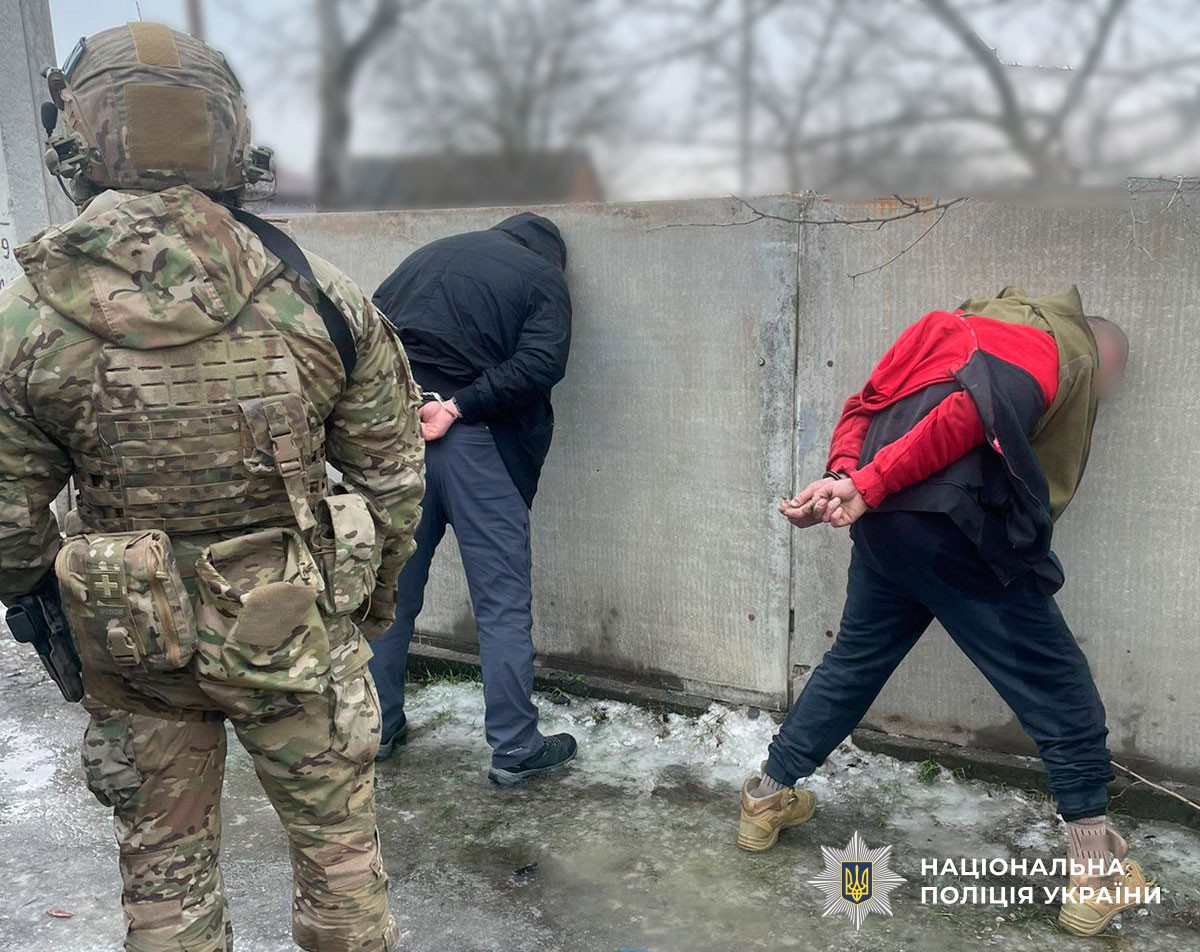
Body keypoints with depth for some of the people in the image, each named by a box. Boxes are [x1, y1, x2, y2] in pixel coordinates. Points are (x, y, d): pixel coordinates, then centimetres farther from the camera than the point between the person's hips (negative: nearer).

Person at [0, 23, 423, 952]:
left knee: (165, 869, 21)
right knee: (339, 842, 19)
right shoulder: (320, 296, -11)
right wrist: (375, 589, 13)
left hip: (134, 649, 1)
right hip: (297, 632, 0)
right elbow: (392, 472, -4)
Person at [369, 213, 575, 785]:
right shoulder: (543, 276, 7)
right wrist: (458, 406, -12)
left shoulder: (431, 253, 20)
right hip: (472, 440, -5)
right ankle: (515, 749, 9)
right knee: (502, 601, 3)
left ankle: (380, 726, 28)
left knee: (391, 589, 15)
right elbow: (542, 361, -11)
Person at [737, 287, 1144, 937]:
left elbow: (865, 404, 13)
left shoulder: (966, 323, 26)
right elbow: (968, 415, -16)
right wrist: (866, 486, -18)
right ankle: (1095, 870, 16)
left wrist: (844, 475, -1)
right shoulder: (1069, 355, 4)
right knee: (1058, 687, 8)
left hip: (882, 520, 7)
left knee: (855, 657, 22)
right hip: (955, 526, -7)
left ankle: (767, 797, 32)